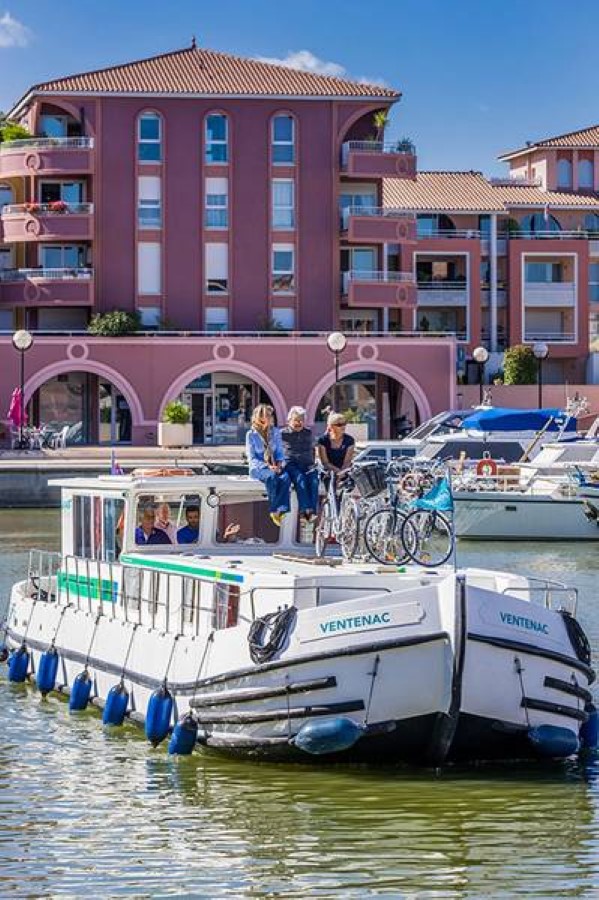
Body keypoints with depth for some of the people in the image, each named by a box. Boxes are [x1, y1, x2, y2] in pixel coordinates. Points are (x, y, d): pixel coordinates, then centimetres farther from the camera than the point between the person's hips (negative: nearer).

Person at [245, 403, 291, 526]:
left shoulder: (275, 433, 12)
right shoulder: (251, 435, -1)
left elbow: (280, 453, 13)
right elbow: (252, 458, -5)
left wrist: (279, 464, -9)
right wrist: (267, 466, -18)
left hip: (274, 467, 3)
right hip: (257, 468, -3)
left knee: (285, 477, -32)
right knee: (271, 476, -38)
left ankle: (280, 510, -36)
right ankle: (274, 509, -32)